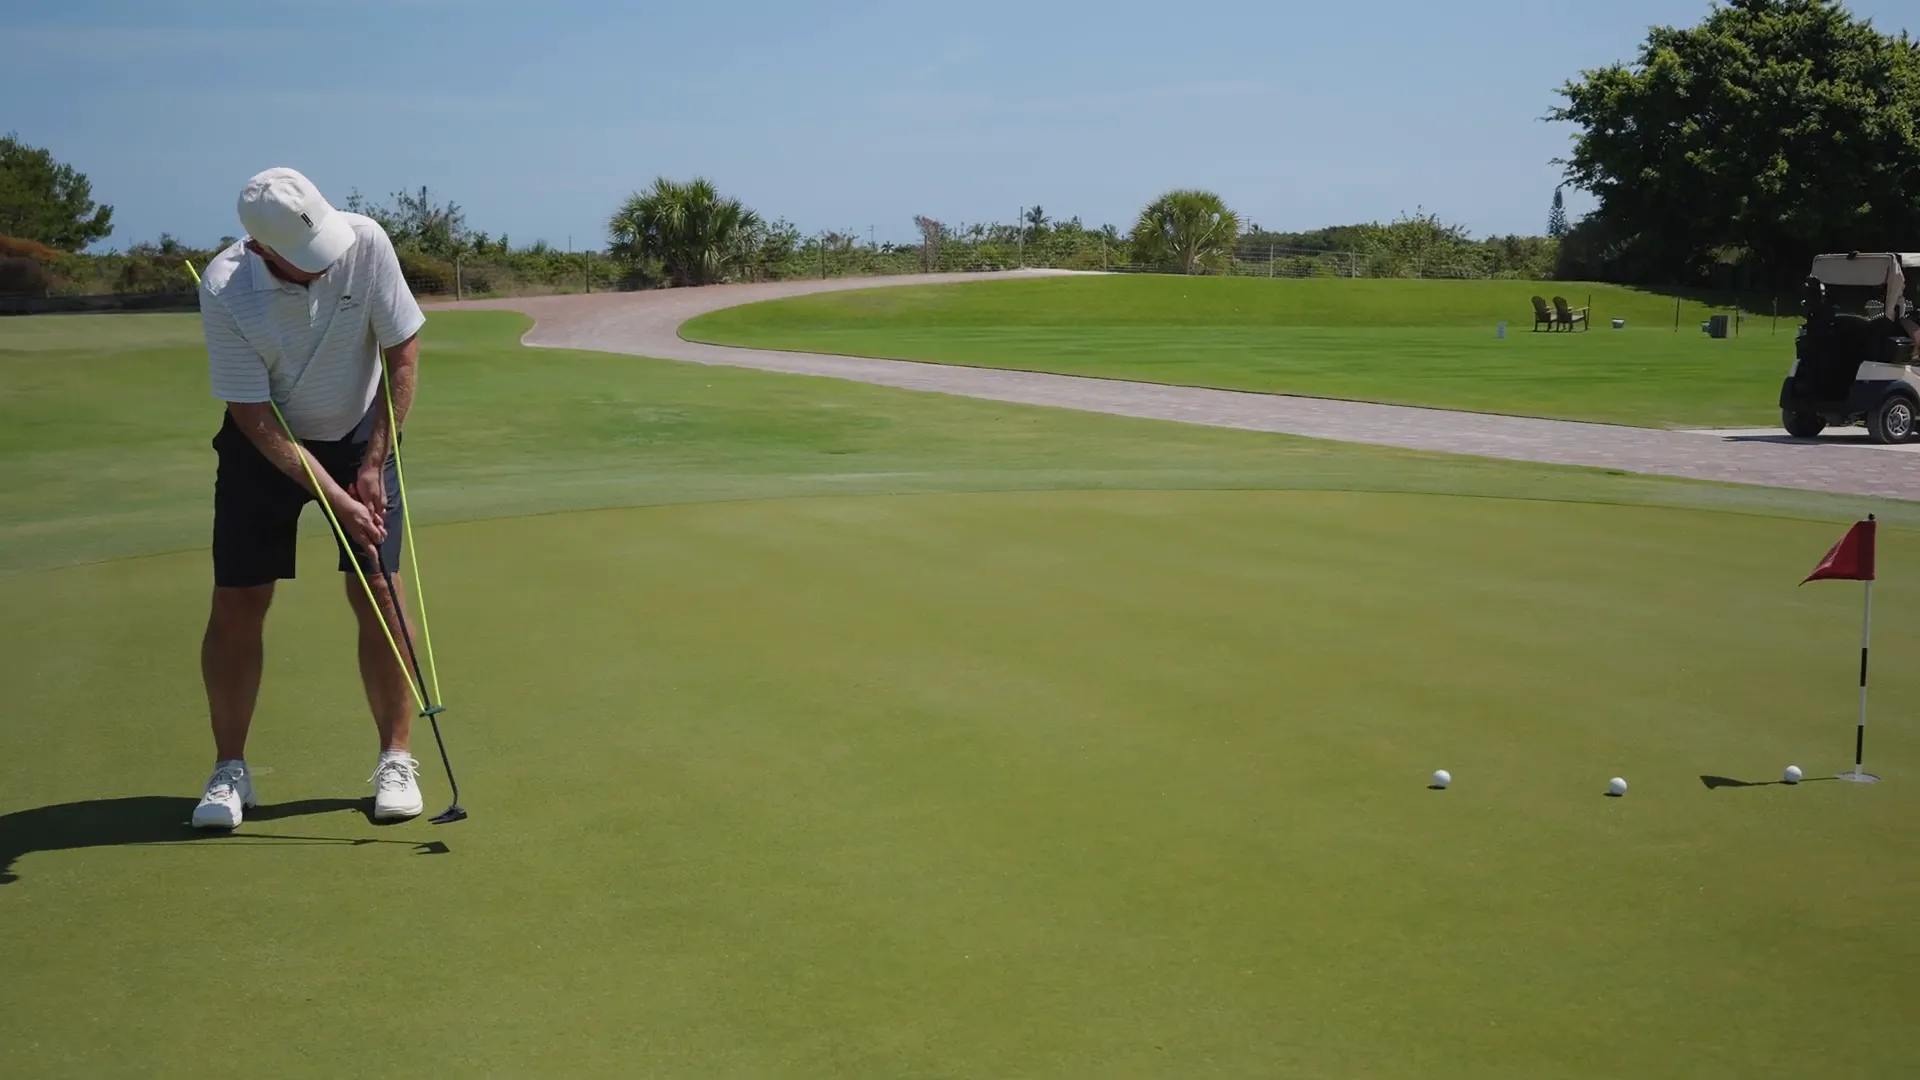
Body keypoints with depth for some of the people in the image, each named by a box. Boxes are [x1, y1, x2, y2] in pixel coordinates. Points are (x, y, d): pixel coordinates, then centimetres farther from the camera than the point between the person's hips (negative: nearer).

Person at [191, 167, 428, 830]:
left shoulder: (365, 241, -23)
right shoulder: (224, 291, -26)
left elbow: (402, 354, -11)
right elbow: (256, 418, -21)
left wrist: (373, 464, -13)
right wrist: (337, 501, -25)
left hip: (362, 435, 1)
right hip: (264, 444, -1)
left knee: (378, 594, -7)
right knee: (237, 604, -3)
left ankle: (395, 760, 5)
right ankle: (230, 771, 11)